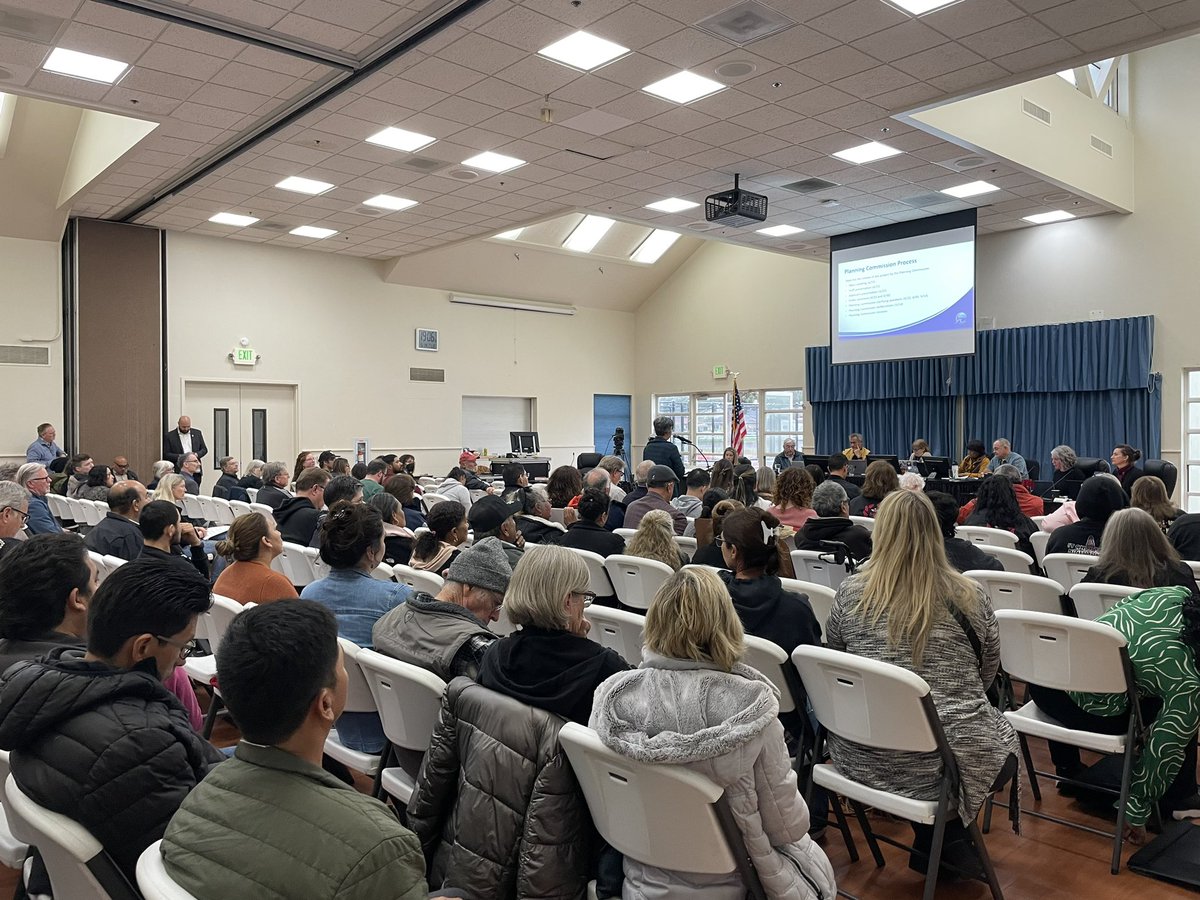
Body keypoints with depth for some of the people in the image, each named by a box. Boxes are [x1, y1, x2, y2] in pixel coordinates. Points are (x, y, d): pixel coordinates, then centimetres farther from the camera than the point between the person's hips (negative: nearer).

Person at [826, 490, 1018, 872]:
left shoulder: (850, 593, -5)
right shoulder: (970, 598, -7)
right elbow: (986, 676, 8)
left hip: (864, 758, 2)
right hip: (951, 758, -1)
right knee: (1005, 737, 30)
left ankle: (931, 841, 24)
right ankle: (945, 837, 18)